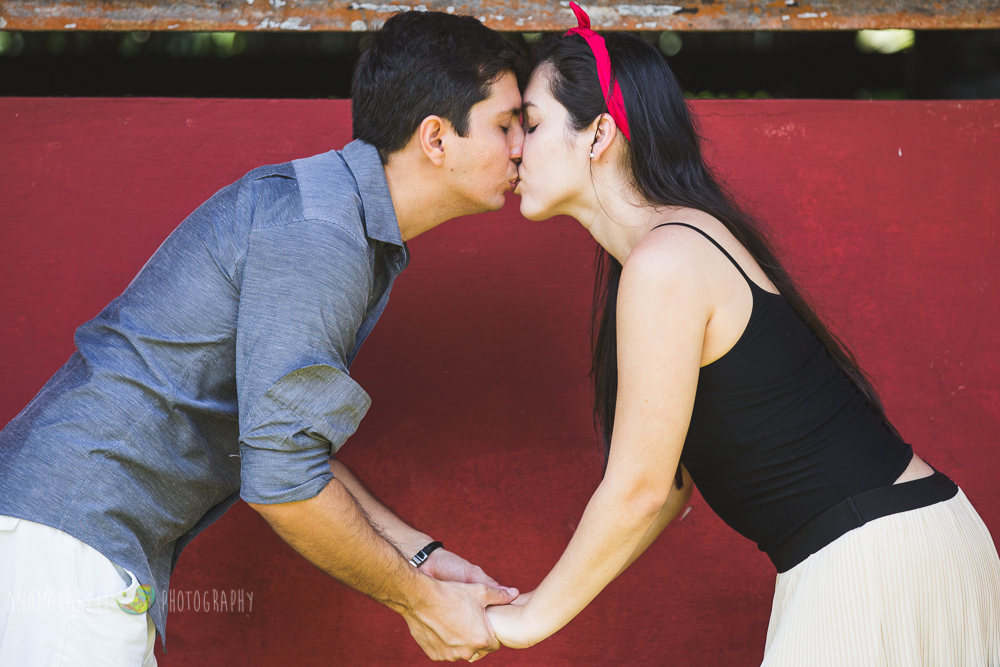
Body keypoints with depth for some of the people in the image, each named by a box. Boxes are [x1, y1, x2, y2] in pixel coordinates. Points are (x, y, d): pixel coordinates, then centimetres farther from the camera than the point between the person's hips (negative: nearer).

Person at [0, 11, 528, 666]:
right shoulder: (316, 236, -20)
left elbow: (285, 435, 16)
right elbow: (282, 481, -22)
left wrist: (419, 554, 12)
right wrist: (419, 602, -9)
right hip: (73, 535, -10)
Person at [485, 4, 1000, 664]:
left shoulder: (666, 262, -20)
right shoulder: (692, 242, 10)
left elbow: (639, 489, -17)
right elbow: (673, 484, 12)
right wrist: (543, 600, 13)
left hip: (876, 558, -9)